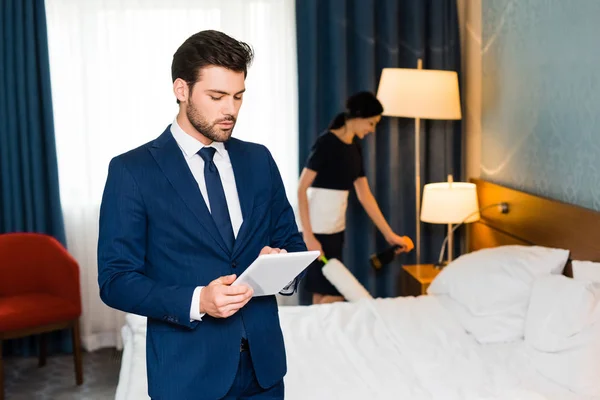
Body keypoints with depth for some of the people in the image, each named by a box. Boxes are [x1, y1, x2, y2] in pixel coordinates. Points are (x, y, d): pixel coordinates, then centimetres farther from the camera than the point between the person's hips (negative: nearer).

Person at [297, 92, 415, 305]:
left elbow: (365, 195, 12)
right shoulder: (325, 143, -15)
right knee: (334, 294, -6)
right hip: (318, 229, -8)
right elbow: (301, 190, -18)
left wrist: (389, 234, 12)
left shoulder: (355, 147, 10)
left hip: (336, 228, 8)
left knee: (323, 292, 11)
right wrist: (308, 236, -23)